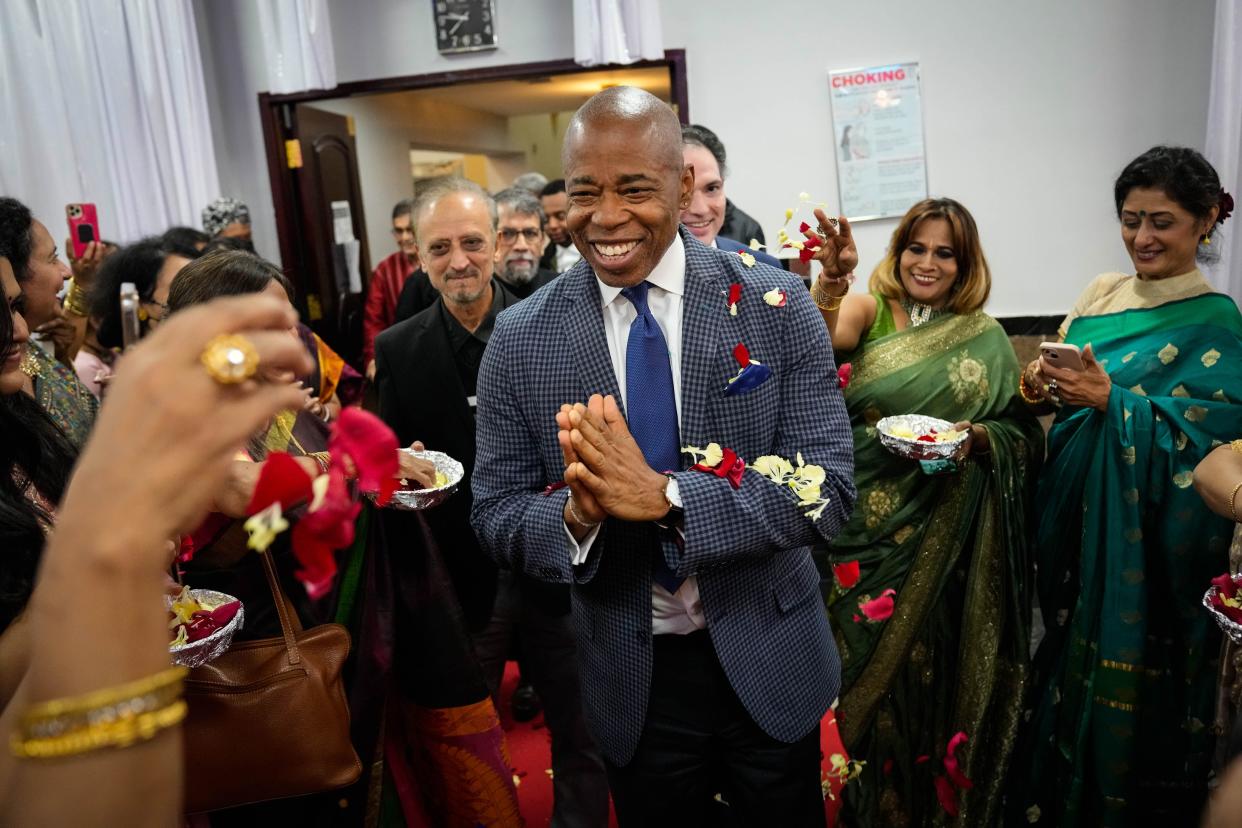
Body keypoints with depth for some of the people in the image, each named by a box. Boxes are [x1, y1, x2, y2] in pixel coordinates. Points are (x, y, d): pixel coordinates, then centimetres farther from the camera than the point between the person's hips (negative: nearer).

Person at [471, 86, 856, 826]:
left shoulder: (776, 304, -11)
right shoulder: (520, 340, -8)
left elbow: (827, 487, -16)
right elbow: (496, 515, -5)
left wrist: (665, 498, -29)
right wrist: (576, 514, -27)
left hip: (769, 666, 0)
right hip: (630, 680, 1)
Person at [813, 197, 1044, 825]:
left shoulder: (984, 337, 5)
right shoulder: (867, 311, 0)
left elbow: (1024, 437, 6)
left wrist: (978, 438, -14)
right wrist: (829, 279, -39)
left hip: (943, 543, 1)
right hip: (864, 536, -1)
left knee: (930, 669, 10)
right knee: (867, 668, 9)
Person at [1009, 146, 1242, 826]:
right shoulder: (1102, 293, 6)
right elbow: (1059, 396, 11)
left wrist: (1110, 400, -25)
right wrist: (1042, 386, -10)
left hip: (1146, 543, -6)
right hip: (1077, 515, 6)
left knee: (1125, 683, 6)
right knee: (1071, 656, 19)